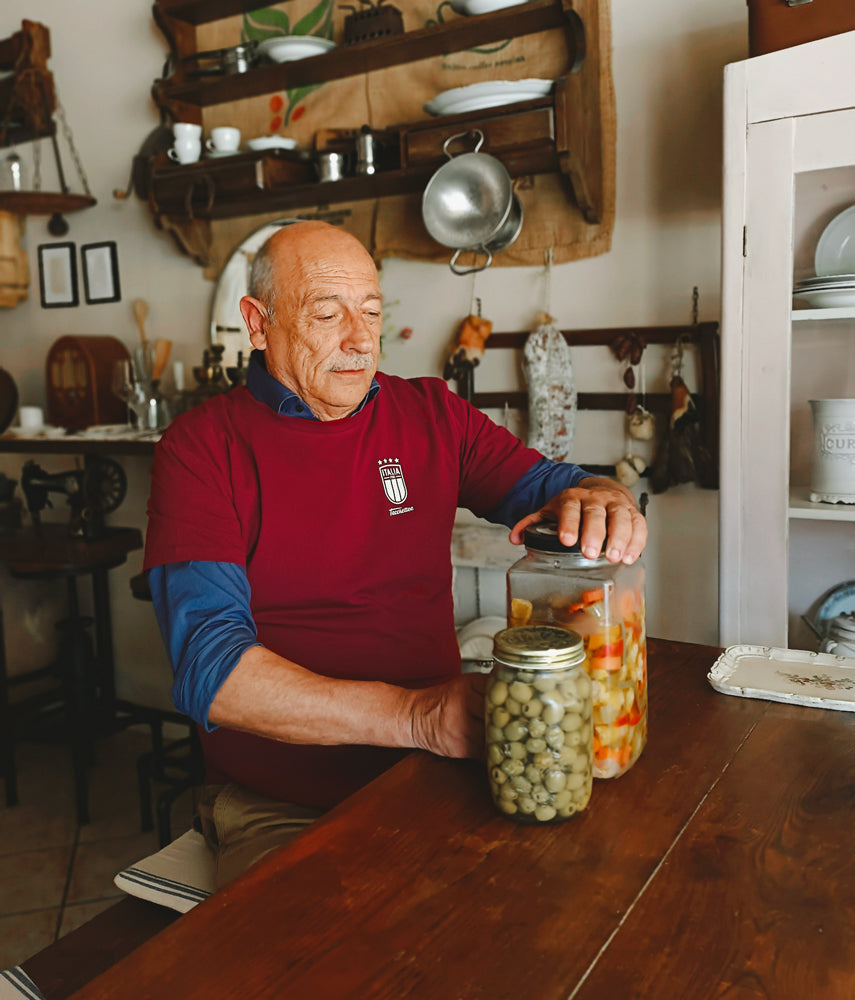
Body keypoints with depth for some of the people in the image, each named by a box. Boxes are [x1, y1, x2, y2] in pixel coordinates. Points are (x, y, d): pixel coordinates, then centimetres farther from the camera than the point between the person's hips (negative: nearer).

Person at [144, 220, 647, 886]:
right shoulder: (200, 446, -4)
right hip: (280, 808, -4)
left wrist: (602, 502, -22)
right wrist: (414, 716, -26)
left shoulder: (433, 415, 9)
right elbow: (209, 667, -15)